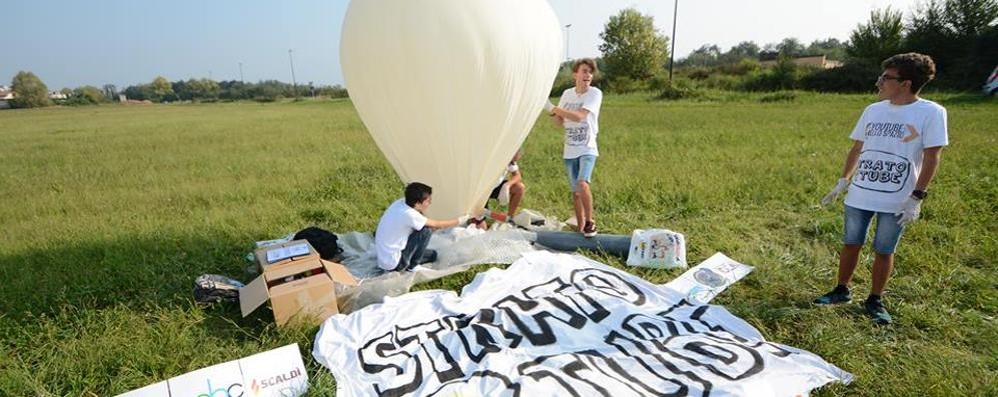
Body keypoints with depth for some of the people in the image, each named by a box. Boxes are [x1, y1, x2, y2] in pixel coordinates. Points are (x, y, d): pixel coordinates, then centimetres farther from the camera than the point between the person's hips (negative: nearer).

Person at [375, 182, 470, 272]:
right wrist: (459, 221, -1)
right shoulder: (408, 214, -28)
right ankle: (412, 266, -1)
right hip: (393, 264, -8)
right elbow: (436, 225, -13)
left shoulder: (401, 202, -5)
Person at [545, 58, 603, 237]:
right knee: (575, 191, 9)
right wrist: (552, 112, -10)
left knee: (583, 184, -26)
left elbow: (579, 116, -21)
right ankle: (581, 227, 22)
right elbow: (560, 122, 11)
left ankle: (590, 221, -5)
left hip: (587, 149, -5)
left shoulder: (595, 93, -8)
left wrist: (552, 107, -19)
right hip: (570, 150, 5)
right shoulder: (567, 94, 7)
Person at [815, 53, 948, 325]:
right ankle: (842, 291, 27)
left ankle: (875, 301, 24)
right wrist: (842, 182, 12)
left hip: (897, 201, -4)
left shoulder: (931, 113, -9)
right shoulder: (873, 111, 4)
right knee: (851, 244, 11)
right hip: (859, 195, 4)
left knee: (884, 251, 8)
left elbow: (931, 158, -9)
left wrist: (916, 198, -13)